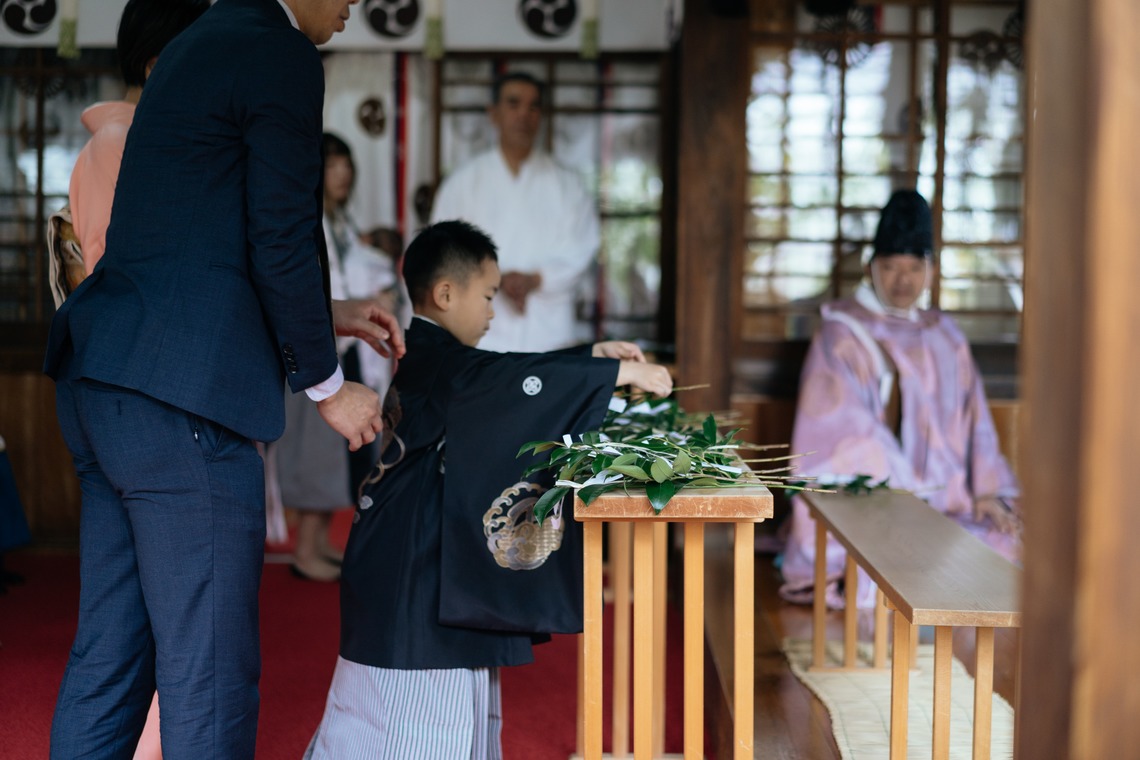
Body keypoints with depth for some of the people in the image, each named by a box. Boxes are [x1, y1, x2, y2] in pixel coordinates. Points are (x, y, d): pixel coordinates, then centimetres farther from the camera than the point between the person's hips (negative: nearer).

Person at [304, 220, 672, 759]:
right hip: (411, 565, -10)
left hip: (442, 550, 10)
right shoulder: (435, 361, -18)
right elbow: (510, 378, -31)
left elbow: (509, 374, 23)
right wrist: (620, 372, -27)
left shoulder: (432, 357, 13)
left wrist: (594, 355, 17)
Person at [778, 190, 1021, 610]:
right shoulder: (842, 335, -2)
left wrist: (986, 492, -4)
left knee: (1004, 543, -18)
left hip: (942, 500, 6)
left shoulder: (945, 338, 17)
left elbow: (972, 421, 12)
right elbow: (846, 432, -10)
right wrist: (910, 494, -16)